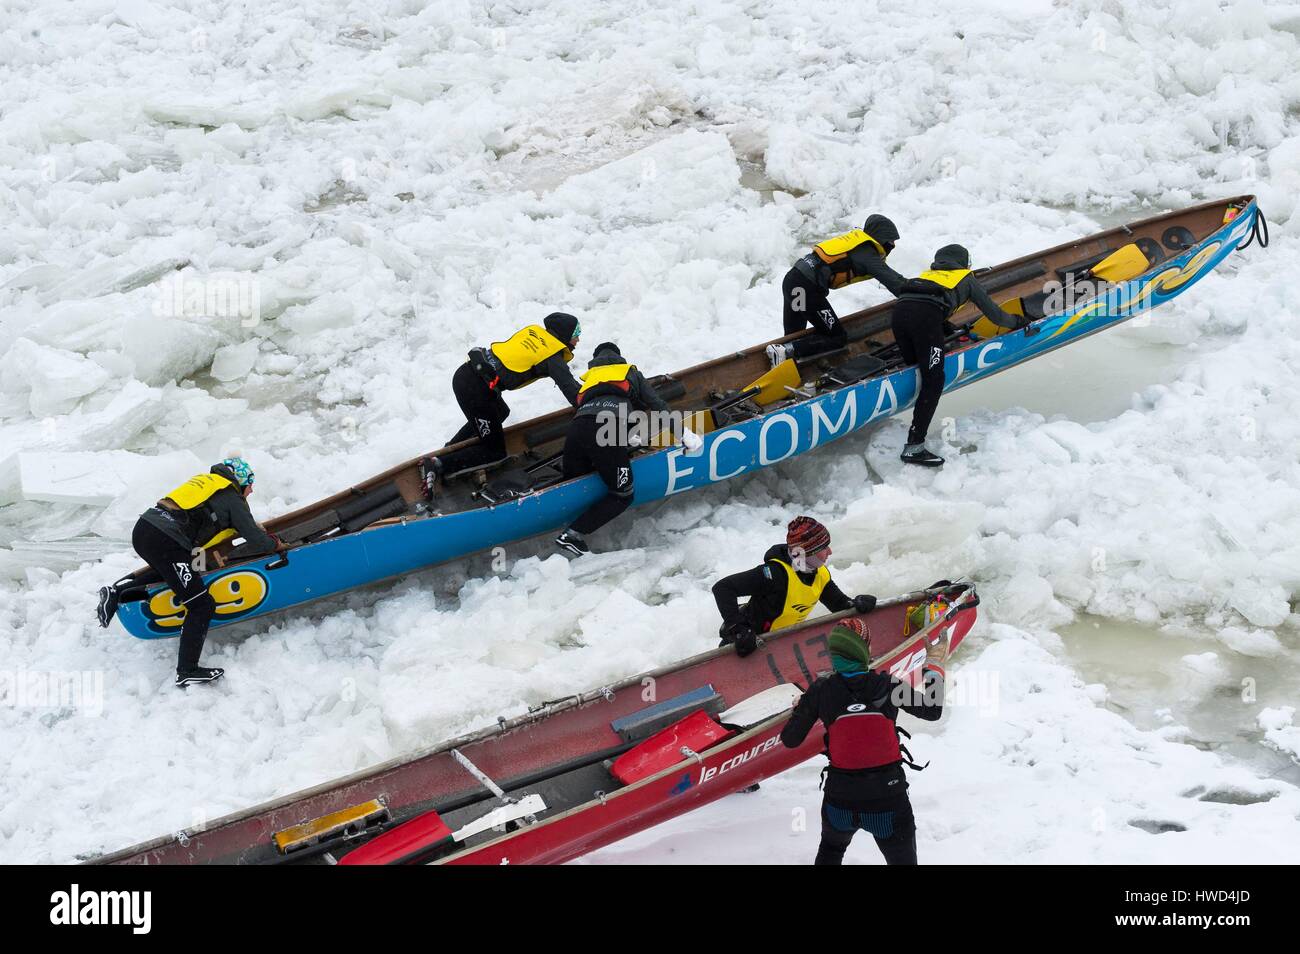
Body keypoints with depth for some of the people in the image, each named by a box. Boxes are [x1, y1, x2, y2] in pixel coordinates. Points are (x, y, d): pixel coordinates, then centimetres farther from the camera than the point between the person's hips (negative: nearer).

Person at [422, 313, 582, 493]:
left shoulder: (534, 330, 19)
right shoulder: (554, 357, -3)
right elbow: (572, 391, -10)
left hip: (465, 373, 9)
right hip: (475, 388, -9)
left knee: (501, 412, 34)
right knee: (495, 452, 2)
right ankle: (438, 464, -12)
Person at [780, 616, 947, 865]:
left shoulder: (820, 690, -10)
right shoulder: (887, 685, -11)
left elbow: (790, 740, -3)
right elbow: (932, 711, 4)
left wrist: (798, 709, 17)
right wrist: (934, 665, 16)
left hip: (841, 800, 1)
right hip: (889, 798, -1)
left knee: (831, 849, 31)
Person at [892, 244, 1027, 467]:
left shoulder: (928, 273, 39)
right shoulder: (967, 278, 29)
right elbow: (994, 315, 33)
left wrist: (953, 332, 56)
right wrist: (1016, 321, 51)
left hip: (899, 309, 5)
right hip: (925, 316, -5)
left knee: (912, 367, 23)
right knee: (933, 382, -5)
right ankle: (914, 447, -12)